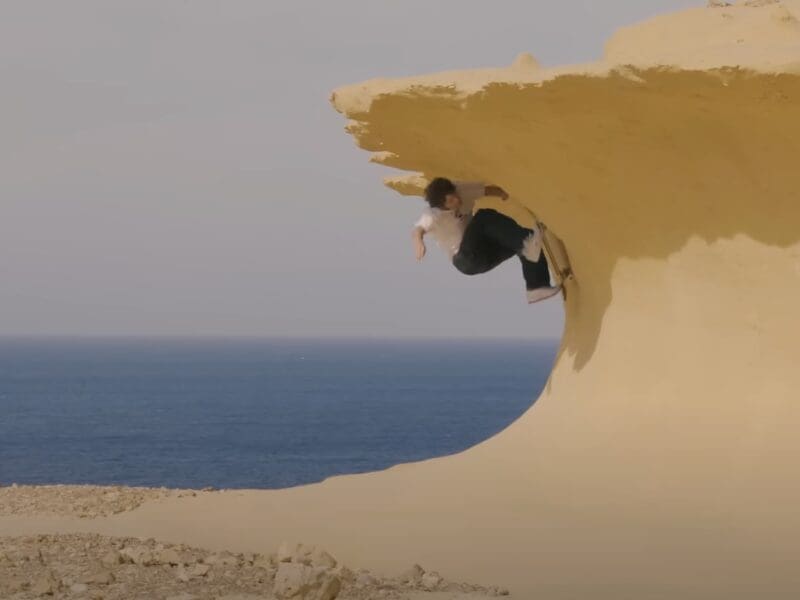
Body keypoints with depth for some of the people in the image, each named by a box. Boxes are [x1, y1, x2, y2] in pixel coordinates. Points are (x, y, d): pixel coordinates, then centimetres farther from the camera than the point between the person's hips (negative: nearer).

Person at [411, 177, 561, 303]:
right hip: (466, 260, -7)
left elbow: (490, 189, 7)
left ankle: (536, 287, -18)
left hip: (485, 255, 7)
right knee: (484, 217, -27)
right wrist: (418, 241, -58)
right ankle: (527, 244, -37)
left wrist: (505, 194, -16)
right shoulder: (433, 216, -16)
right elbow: (418, 230, -34)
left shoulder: (462, 192, 1)